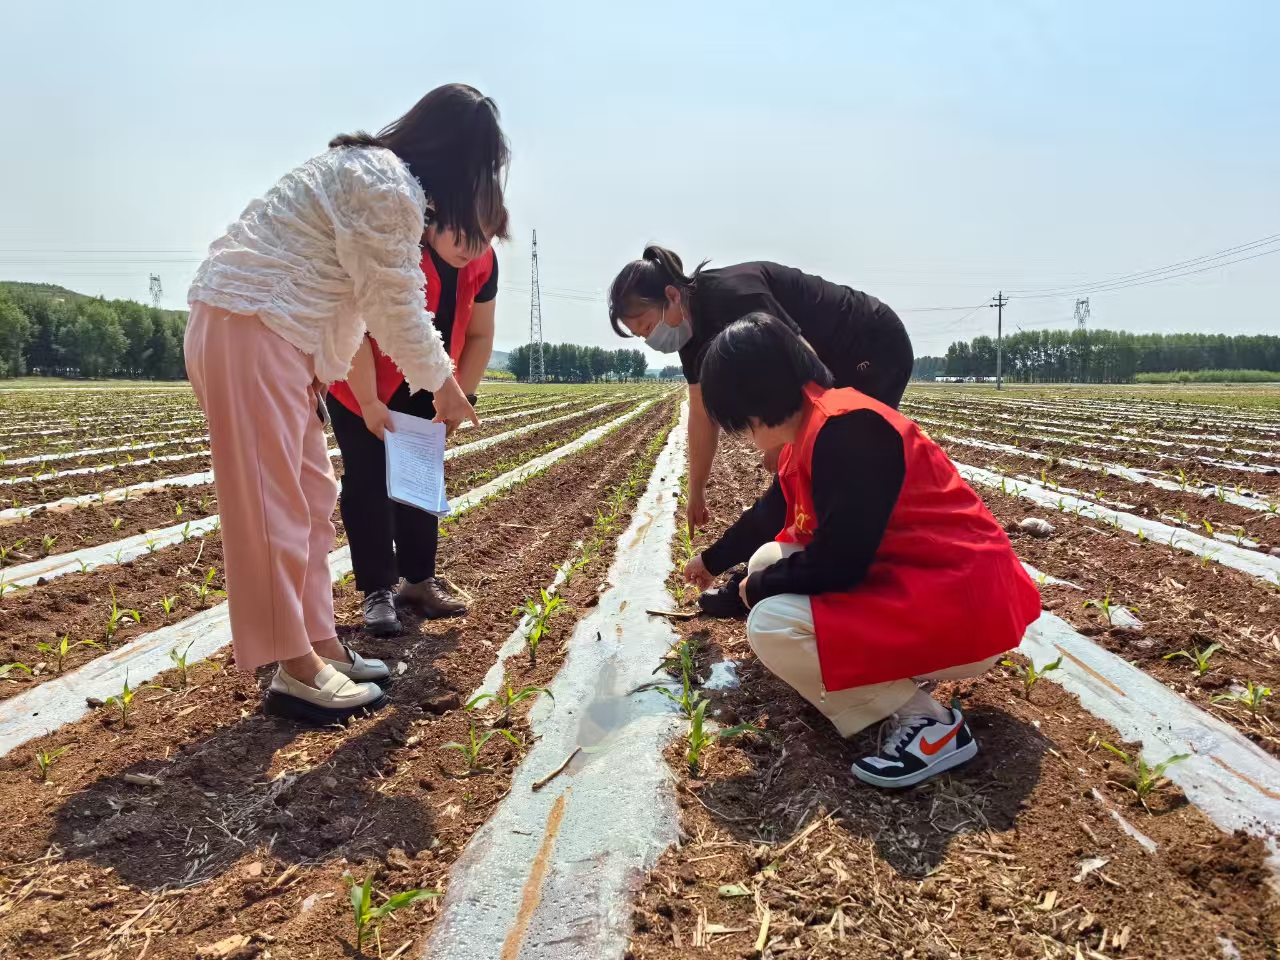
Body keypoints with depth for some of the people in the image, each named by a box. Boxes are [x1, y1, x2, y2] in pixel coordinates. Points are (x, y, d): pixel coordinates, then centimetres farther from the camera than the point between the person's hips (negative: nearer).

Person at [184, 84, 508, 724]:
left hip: (275, 333, 11)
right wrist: (442, 384, 3)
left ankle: (318, 646, 18)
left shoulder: (371, 170, 17)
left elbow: (393, 299, 19)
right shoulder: (386, 188, -16)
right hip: (247, 329, -11)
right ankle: (295, 672, 1)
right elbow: (396, 308, -11)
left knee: (309, 496, 11)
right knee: (271, 504, -7)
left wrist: (439, 377, 20)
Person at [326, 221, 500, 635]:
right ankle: (378, 591, -2)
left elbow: (479, 335, -2)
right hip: (358, 381, -6)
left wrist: (461, 396, -8)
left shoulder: (483, 263, -13)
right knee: (368, 481, -8)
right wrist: (369, 403, -28)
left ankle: (419, 580, 15)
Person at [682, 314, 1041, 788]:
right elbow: (769, 516, 26)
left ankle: (929, 723, -8)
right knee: (768, 561, 11)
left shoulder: (845, 429, -24)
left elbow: (837, 562, -25)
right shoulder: (810, 430, 7)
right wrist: (712, 559, 42)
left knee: (770, 626, -20)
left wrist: (758, 587, -6)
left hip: (963, 605, -10)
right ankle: (894, 676, 10)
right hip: (906, 579, 10)